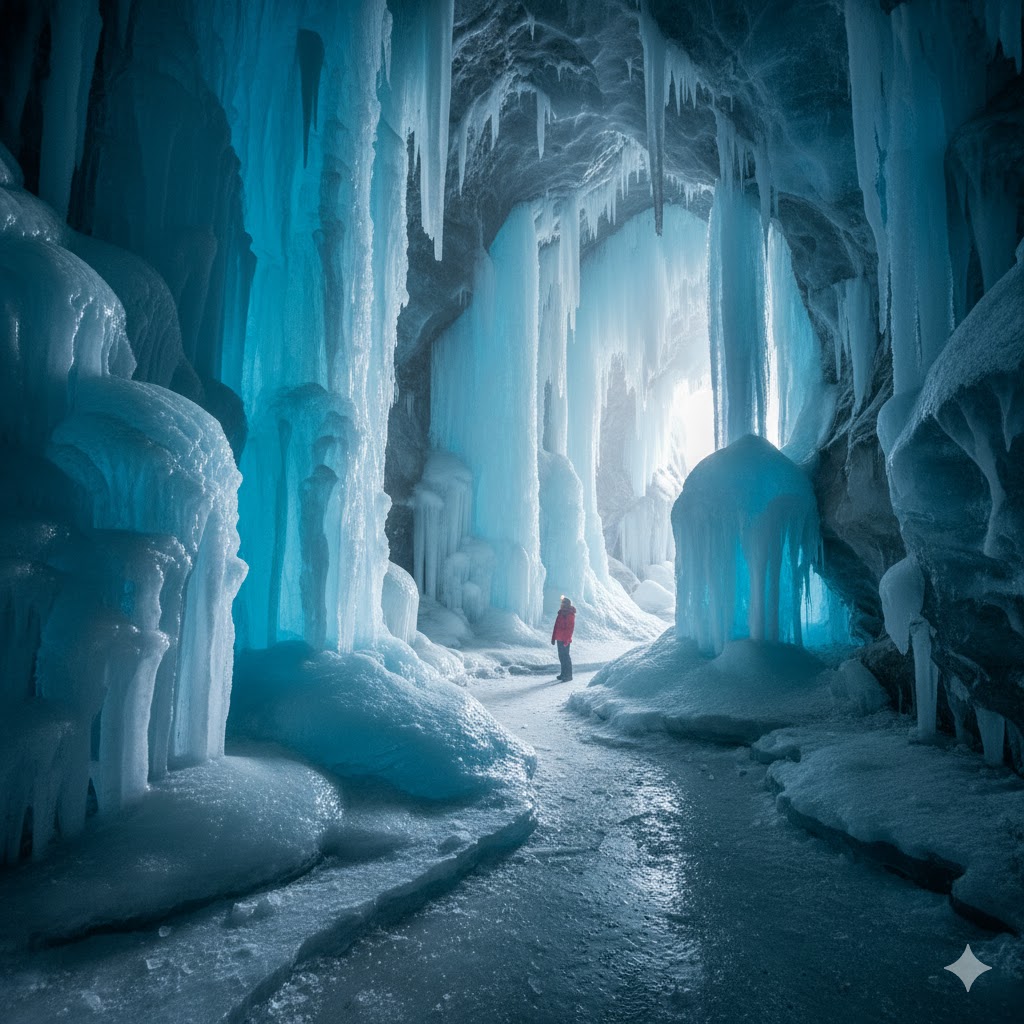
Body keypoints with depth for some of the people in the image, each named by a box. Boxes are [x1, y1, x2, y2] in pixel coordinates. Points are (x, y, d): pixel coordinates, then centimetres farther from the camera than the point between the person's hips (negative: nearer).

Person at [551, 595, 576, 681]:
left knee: (565, 656, -6)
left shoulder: (570, 615, -12)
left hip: (565, 640, -8)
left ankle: (568, 676, -1)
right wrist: (553, 637, 15)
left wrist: (567, 640, -21)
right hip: (559, 639, 8)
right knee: (561, 656, 14)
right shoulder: (561, 614, 12)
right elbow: (556, 626, 16)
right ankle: (564, 674, 25)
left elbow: (570, 629, -17)